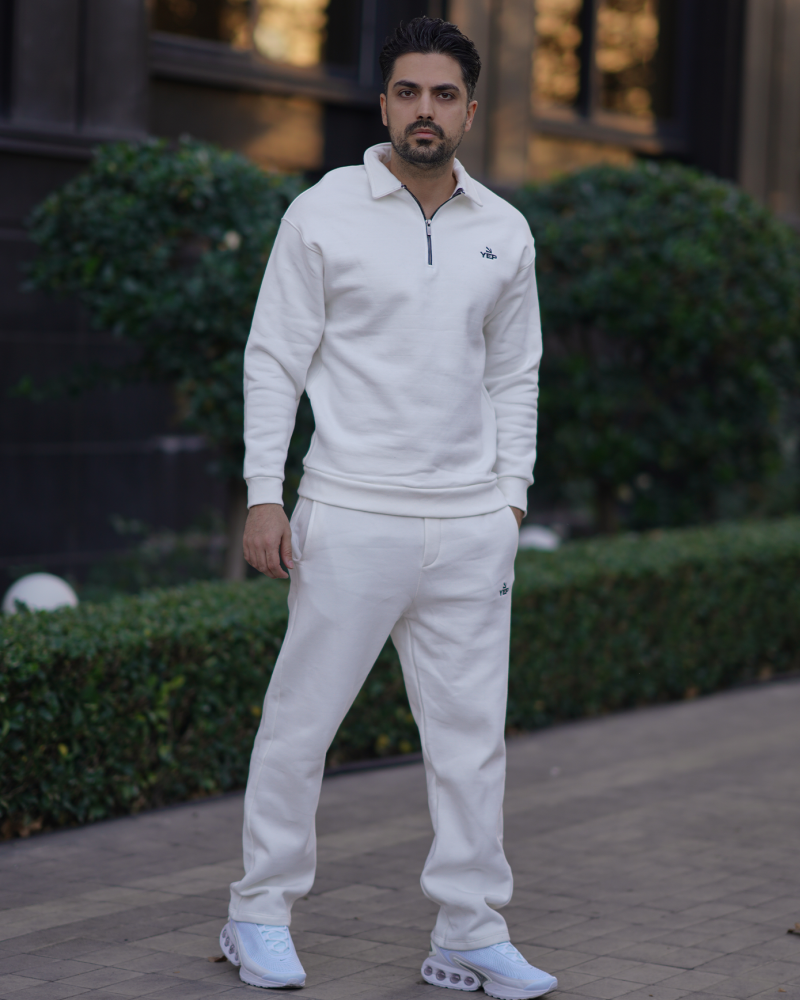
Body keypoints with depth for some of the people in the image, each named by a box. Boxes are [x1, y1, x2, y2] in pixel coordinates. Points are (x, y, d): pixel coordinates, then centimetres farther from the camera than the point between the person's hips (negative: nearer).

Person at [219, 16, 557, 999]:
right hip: (350, 515, -3)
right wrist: (263, 494, -9)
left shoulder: (504, 232, 9)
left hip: (472, 526, 4)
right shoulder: (324, 212, -2)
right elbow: (274, 358, -2)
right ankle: (260, 916, 16)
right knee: (300, 720, 1)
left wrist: (512, 499, 8)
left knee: (472, 733, 5)